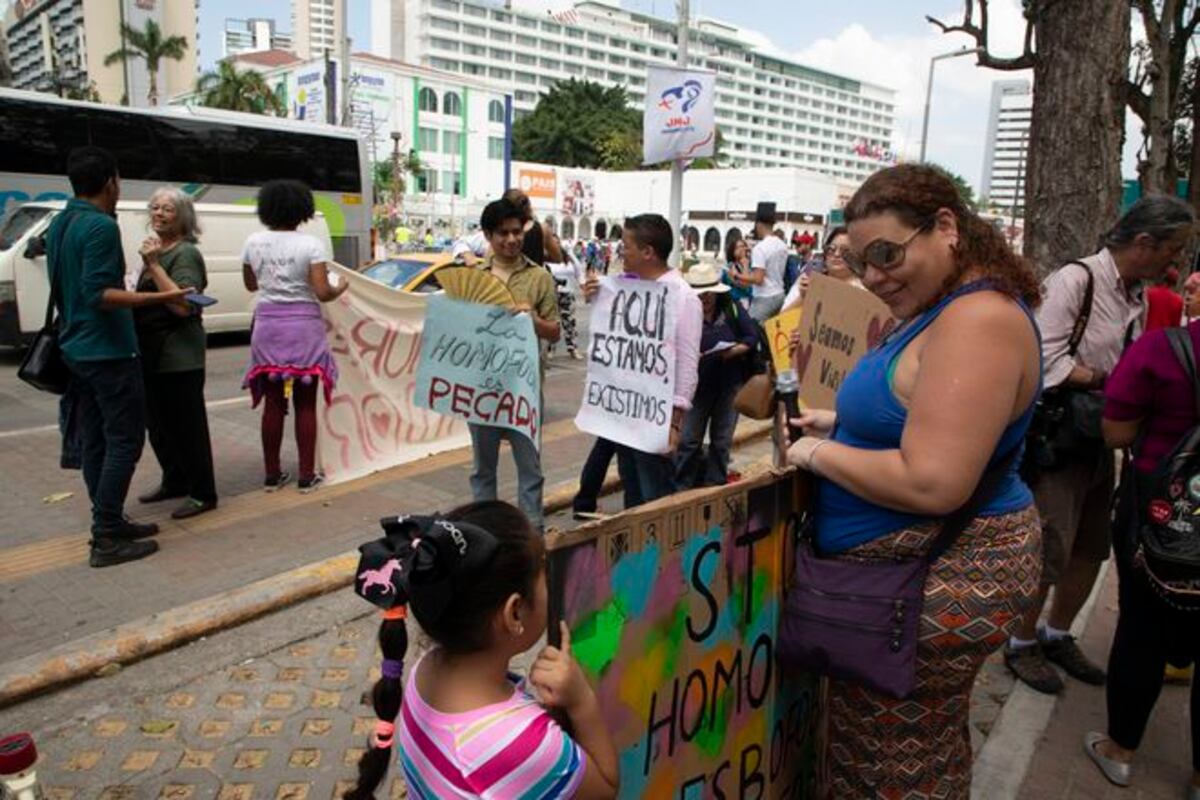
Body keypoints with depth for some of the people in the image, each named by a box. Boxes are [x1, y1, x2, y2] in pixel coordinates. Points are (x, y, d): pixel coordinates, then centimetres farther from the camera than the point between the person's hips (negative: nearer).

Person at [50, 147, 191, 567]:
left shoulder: (59, 225, 13)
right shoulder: (101, 226, -16)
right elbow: (99, 294, -24)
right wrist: (161, 297, -29)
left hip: (76, 350, 10)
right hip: (108, 351, -9)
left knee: (94, 441, 12)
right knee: (124, 440, -5)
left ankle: (109, 522, 21)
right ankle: (106, 539, -3)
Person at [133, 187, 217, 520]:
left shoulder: (186, 254, -11)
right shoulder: (157, 250, 15)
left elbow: (183, 305, -24)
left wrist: (153, 264, -22)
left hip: (179, 356, -9)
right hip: (153, 354, 9)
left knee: (188, 425, -3)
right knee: (158, 424, 16)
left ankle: (202, 494, 6)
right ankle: (174, 482, 31)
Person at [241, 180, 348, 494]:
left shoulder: (254, 242, 3)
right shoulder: (311, 244, -9)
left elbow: (250, 284, 15)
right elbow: (322, 293, -13)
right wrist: (341, 287, 6)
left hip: (267, 325, 3)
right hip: (303, 326, -3)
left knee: (273, 403, 10)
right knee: (305, 404, 5)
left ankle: (272, 475, 17)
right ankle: (307, 476, 9)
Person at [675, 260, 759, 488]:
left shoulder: (732, 308, -4)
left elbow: (753, 337, -1)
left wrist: (734, 351, -19)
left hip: (730, 385, 2)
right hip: (698, 385, -2)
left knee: (722, 440, 12)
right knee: (689, 440, 4)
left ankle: (715, 485, 26)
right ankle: (681, 487, 17)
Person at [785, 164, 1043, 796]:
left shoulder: (978, 319, -23)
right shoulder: (947, 311, 10)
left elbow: (932, 484, -29)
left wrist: (819, 454, -16)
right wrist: (841, 424, 10)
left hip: (939, 588, -10)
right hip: (919, 575, 10)